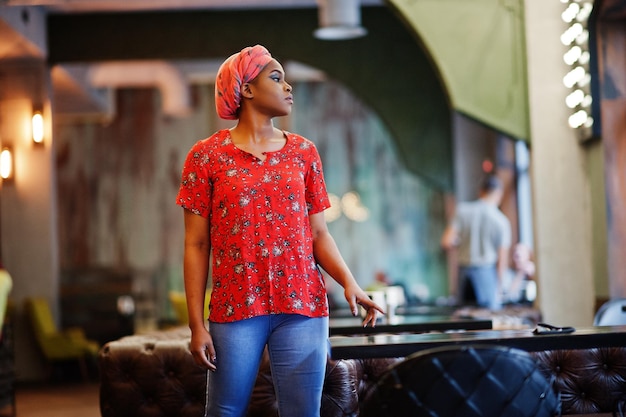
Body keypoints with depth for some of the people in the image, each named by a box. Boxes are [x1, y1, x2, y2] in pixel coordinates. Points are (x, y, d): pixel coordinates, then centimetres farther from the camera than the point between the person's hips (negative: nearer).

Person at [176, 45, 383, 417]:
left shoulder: (304, 152, 9)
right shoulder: (207, 155, 0)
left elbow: (318, 233, 9)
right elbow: (197, 246, 0)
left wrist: (349, 282, -9)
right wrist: (197, 324, -5)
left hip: (302, 305, 2)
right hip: (236, 308, -2)